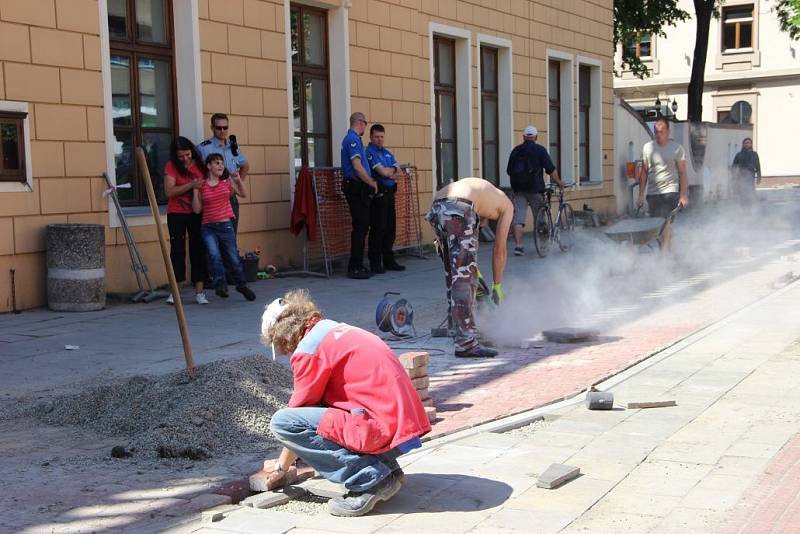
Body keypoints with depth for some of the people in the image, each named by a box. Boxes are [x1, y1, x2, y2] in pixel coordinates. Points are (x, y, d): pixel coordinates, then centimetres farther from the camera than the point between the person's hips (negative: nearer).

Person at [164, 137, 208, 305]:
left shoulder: (199, 164, 1)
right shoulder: (171, 166, -8)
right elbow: (169, 191, -18)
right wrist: (191, 185, -25)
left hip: (197, 212, 2)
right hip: (177, 214, -2)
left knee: (198, 249, 1)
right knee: (177, 250, -1)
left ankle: (199, 291, 4)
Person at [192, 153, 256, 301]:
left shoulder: (227, 181, 6)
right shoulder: (201, 185, 1)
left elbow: (243, 195, 16)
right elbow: (197, 209, 0)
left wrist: (239, 181, 0)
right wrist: (195, 191, -8)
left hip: (226, 225, 1)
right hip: (208, 228, -1)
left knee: (233, 258, 6)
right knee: (214, 255, -23)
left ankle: (242, 285, 24)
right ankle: (220, 284, -26)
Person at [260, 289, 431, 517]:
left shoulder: (309, 348, -6)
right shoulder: (338, 329, 21)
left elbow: (299, 411, 2)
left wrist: (282, 465, 18)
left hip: (383, 431, -9)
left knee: (281, 421, -10)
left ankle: (369, 479, -9)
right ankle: (385, 468, 13)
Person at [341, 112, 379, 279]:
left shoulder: (350, 138, 19)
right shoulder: (353, 139, -13)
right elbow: (357, 167, -21)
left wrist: (370, 182, 20)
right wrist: (372, 183, -10)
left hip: (356, 188, 10)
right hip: (357, 188, -10)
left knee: (361, 226, 12)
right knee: (360, 227, -8)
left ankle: (356, 265, 16)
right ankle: (355, 267, -5)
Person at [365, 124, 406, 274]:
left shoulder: (387, 153, 20)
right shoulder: (369, 152, -6)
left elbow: (399, 172, 11)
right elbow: (382, 172, -16)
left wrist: (388, 172, -8)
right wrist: (393, 170, 3)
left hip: (389, 193, 8)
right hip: (378, 194, -8)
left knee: (390, 228, 9)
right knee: (378, 228, -7)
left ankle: (389, 261, 17)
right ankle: (375, 263, -1)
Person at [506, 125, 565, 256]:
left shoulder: (516, 150, 8)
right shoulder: (540, 150, -3)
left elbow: (509, 170, 13)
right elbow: (551, 169, -7)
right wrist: (558, 181, 7)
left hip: (518, 189, 2)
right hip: (535, 188, -2)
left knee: (518, 218, -1)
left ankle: (518, 245, -10)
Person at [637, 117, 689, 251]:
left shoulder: (677, 149, 0)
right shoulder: (647, 147, 9)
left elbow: (682, 173, 1)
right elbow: (644, 172, 12)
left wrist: (684, 195, -7)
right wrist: (641, 195, 9)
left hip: (670, 191, -4)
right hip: (652, 193, 4)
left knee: (666, 225, -16)